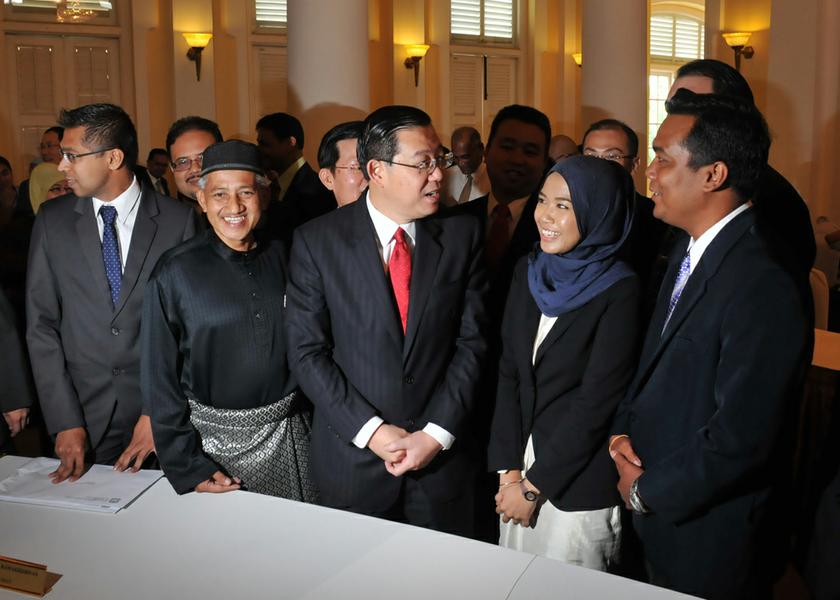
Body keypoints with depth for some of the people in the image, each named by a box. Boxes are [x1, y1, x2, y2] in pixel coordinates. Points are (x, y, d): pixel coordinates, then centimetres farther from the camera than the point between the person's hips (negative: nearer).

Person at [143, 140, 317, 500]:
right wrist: (186, 466, -8)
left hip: (290, 433, 3)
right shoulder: (175, 272, -9)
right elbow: (159, 376, -6)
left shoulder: (281, 258, 0)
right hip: (214, 439, -2)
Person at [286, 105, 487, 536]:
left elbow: (471, 342, -2)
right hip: (352, 458, -1)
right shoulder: (316, 241, -7)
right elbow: (307, 351, -8)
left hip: (442, 457, 2)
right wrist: (371, 431, -14)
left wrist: (436, 434, -10)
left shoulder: (462, 234, -3)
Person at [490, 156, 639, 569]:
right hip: (522, 467, 6)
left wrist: (533, 486, -11)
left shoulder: (620, 292, -17)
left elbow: (595, 404, -17)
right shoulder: (528, 272, 2)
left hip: (579, 485, -5)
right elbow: (509, 373, 1)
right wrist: (508, 469, -5)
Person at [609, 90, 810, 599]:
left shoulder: (764, 289, -27)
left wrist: (645, 490, -14)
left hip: (710, 546, -7)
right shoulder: (689, 251, 3)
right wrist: (622, 431, -3)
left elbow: (740, 440, -27)